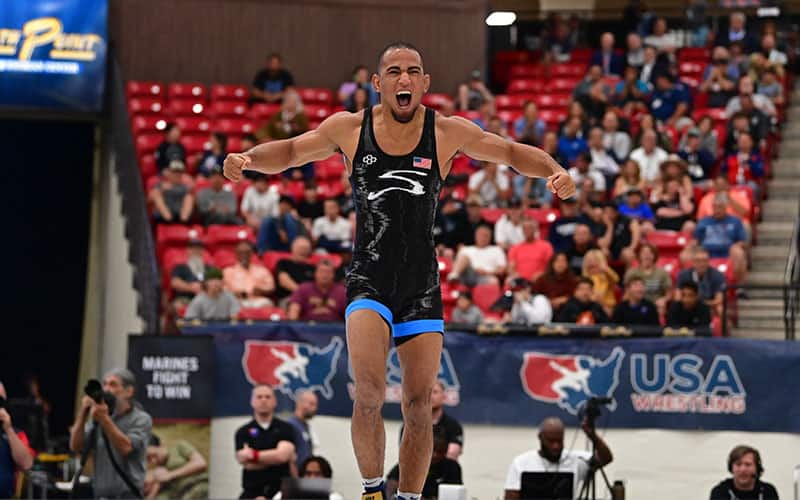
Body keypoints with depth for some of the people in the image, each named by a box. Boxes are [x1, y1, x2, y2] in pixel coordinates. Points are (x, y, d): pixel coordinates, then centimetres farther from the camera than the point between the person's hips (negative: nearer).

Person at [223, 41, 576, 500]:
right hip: (369, 282, -1)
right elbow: (290, 152, 9)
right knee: (370, 392, -21)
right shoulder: (350, 128, -2)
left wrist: (555, 172, -12)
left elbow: (512, 153, 5)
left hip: (422, 287, 1)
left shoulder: (447, 132, -3)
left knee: (419, 405, 4)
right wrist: (247, 159, -10)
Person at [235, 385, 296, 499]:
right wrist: (274, 457, -5)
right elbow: (245, 462, -6)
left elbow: (282, 455, -10)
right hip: (253, 492, 1)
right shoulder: (243, 432, 7)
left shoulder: (285, 429, 6)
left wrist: (254, 455, -6)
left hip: (281, 490, -1)